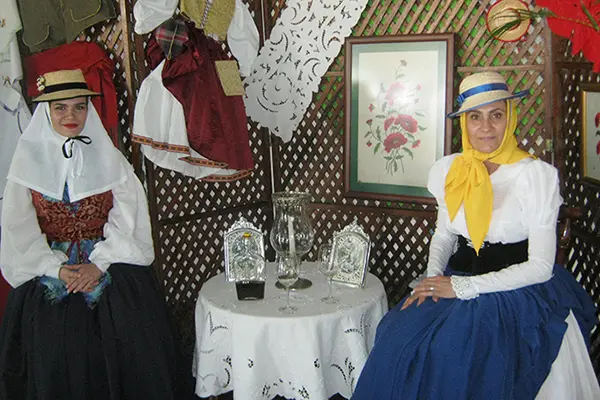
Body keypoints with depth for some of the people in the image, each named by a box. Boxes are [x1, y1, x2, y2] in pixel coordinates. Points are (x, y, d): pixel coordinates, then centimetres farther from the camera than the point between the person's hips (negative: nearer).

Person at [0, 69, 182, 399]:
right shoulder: (28, 161, 4)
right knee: (55, 355, -11)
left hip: (110, 265, 0)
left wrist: (98, 263, -14)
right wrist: (56, 269, -12)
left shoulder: (108, 158, 4)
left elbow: (127, 219, -2)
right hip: (49, 270, 0)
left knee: (132, 346, -11)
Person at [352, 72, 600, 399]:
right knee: (398, 346, -17)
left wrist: (463, 287, -13)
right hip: (457, 282, 4)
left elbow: (540, 266, -11)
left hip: (517, 294, -4)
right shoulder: (448, 170, 4)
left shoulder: (537, 175, -10)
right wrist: (433, 276, -2)